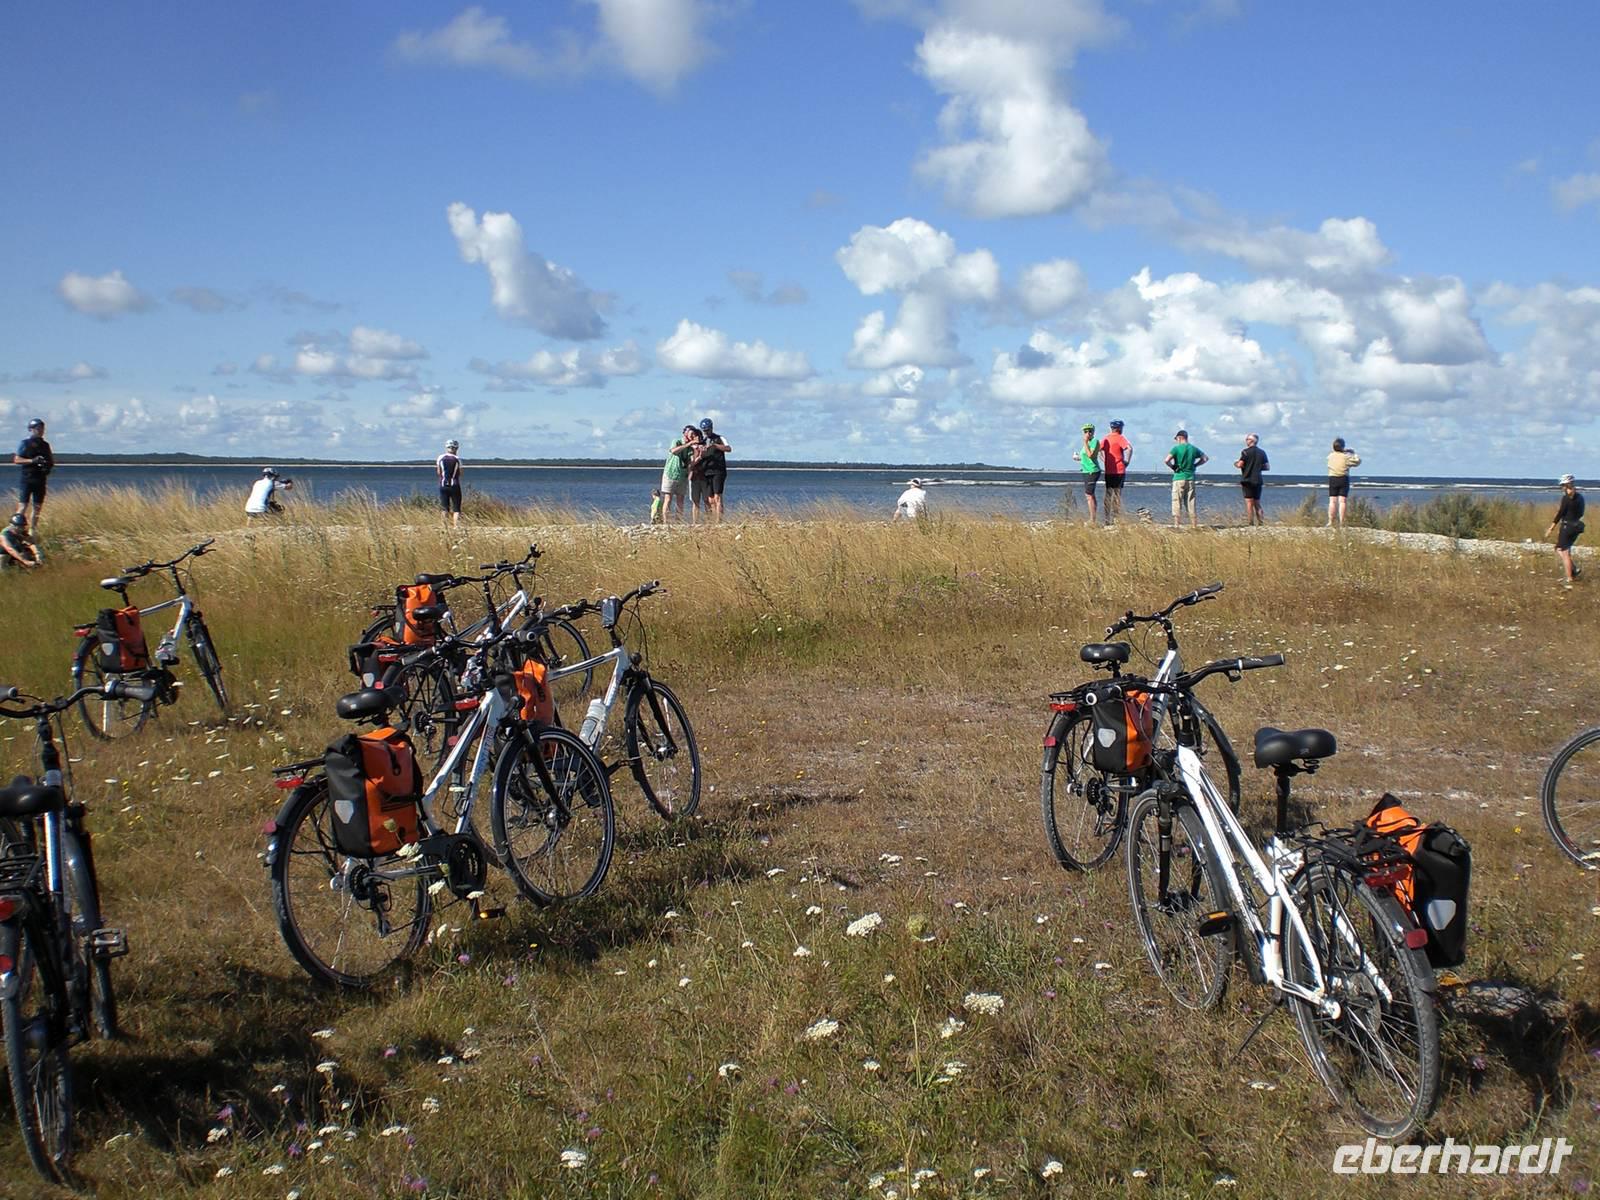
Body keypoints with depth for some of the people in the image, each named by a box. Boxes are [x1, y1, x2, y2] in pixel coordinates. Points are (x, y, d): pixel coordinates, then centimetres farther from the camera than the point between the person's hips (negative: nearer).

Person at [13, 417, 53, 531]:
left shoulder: (45, 445, 12)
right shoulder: (25, 443, -2)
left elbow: (52, 461, 20)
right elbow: (16, 460, -6)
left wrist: (49, 465, -3)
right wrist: (32, 460, -19)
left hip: (40, 480, 5)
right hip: (27, 479, -5)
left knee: (38, 508, 8)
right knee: (23, 506, -10)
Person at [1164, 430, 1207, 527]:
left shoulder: (1176, 448, -8)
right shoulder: (1194, 449, 7)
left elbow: (1167, 460, -20)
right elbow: (1205, 458, 16)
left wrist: (1173, 467, -3)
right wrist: (1194, 465, 14)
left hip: (1179, 478, -4)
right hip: (1191, 478, 4)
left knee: (1176, 502, -1)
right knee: (1191, 502, 8)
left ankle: (1176, 524, -5)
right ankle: (1194, 525, 9)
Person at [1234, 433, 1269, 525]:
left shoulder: (1246, 452, -8)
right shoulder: (1262, 452, 9)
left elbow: (1240, 465, -14)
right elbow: (1267, 467, 9)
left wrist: (1236, 463, 8)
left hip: (1247, 480, -5)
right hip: (1258, 480, 5)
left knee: (1249, 503, -6)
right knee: (1257, 504, 12)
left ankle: (1250, 523, -10)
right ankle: (1261, 523, 7)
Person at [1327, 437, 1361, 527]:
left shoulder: (1330, 457, 1)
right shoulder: (1346, 456, -8)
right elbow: (1358, 461, 1)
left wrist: (1345, 452, 22)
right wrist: (1353, 453, 15)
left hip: (1332, 479, 2)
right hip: (1344, 479, -2)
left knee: (1332, 501, 3)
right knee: (1342, 501, -2)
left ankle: (1330, 522, -2)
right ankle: (1341, 523, -4)